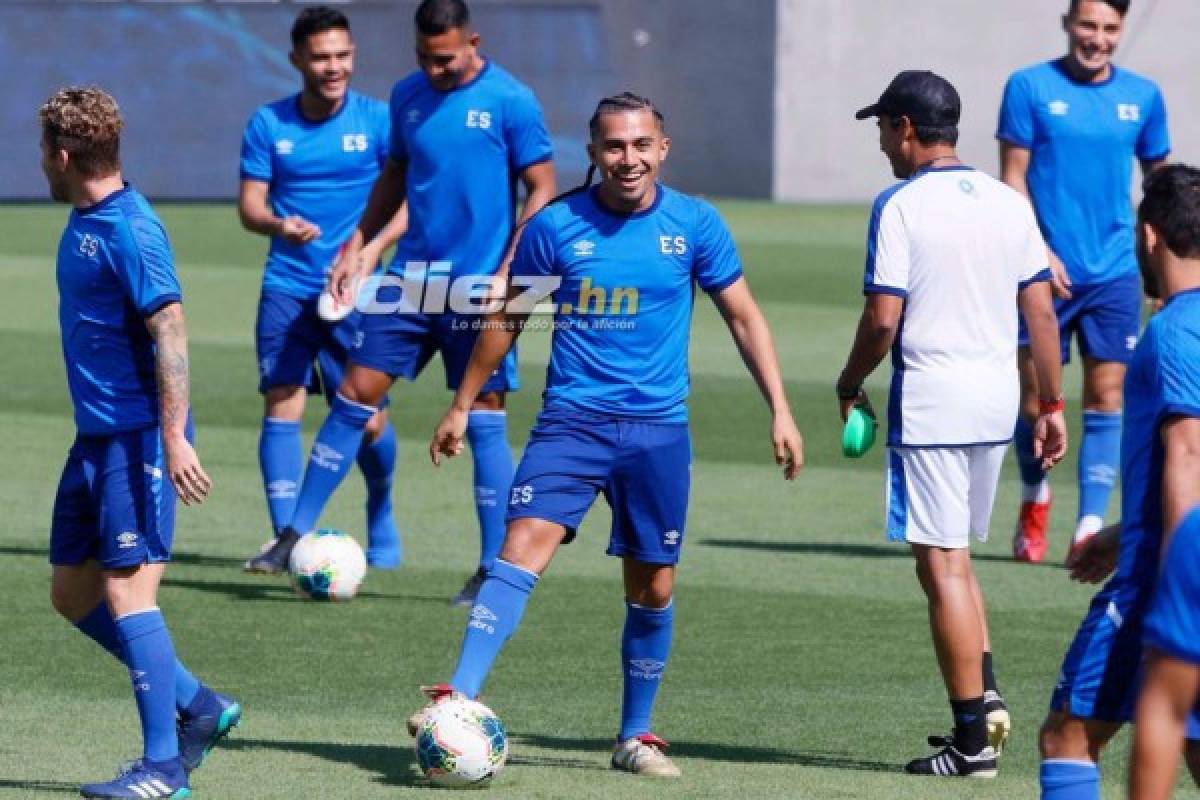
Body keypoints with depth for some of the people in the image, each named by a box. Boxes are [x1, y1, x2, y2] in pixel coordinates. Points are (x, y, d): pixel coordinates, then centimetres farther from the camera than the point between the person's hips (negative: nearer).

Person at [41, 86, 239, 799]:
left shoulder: (129, 229, -16)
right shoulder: (84, 223, 13)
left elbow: (170, 329, -21)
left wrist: (174, 437, -27)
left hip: (139, 437, -10)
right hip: (97, 437, 10)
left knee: (127, 589, -12)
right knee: (73, 592, 12)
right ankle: (199, 706, 20)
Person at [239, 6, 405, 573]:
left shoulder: (377, 121, -1)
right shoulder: (268, 124, 3)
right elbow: (249, 204, 3)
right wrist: (278, 224, -20)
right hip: (287, 287, 1)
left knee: (367, 419, 0)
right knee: (281, 405, -10)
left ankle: (381, 515, 28)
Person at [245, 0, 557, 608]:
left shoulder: (510, 101, -9)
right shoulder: (408, 96, 8)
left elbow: (542, 191, -7)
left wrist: (508, 273, -15)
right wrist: (359, 246, 13)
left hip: (477, 285, -5)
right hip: (412, 276, 5)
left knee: (484, 420, -2)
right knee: (354, 396, 3)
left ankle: (493, 569, 4)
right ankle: (295, 536, 9)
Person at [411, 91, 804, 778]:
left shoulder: (695, 225, 0)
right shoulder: (557, 226, -2)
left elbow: (745, 318, 8)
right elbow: (507, 318, 11)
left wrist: (780, 411, 2)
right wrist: (462, 406, 14)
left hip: (658, 430, 1)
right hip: (571, 419, -1)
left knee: (654, 587, 6)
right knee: (522, 549, -19)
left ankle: (636, 737, 21)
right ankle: (459, 701, -26)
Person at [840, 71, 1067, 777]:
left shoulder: (900, 207, -9)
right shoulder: (1009, 203, 8)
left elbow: (883, 320, -13)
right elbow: (1041, 312, 8)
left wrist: (850, 385, 4)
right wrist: (1052, 407, 13)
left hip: (929, 404, -6)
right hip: (997, 403, 6)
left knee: (943, 566, -3)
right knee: (956, 556, 20)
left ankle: (974, 739, -4)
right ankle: (985, 693, 5)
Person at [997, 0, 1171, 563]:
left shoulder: (1143, 97, 7)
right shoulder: (1030, 87, -2)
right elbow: (1013, 178, -3)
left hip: (1115, 274, 2)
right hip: (1046, 273, -2)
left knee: (1107, 399, -4)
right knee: (1034, 400, 3)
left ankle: (1090, 528, -2)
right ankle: (1034, 498, 29)